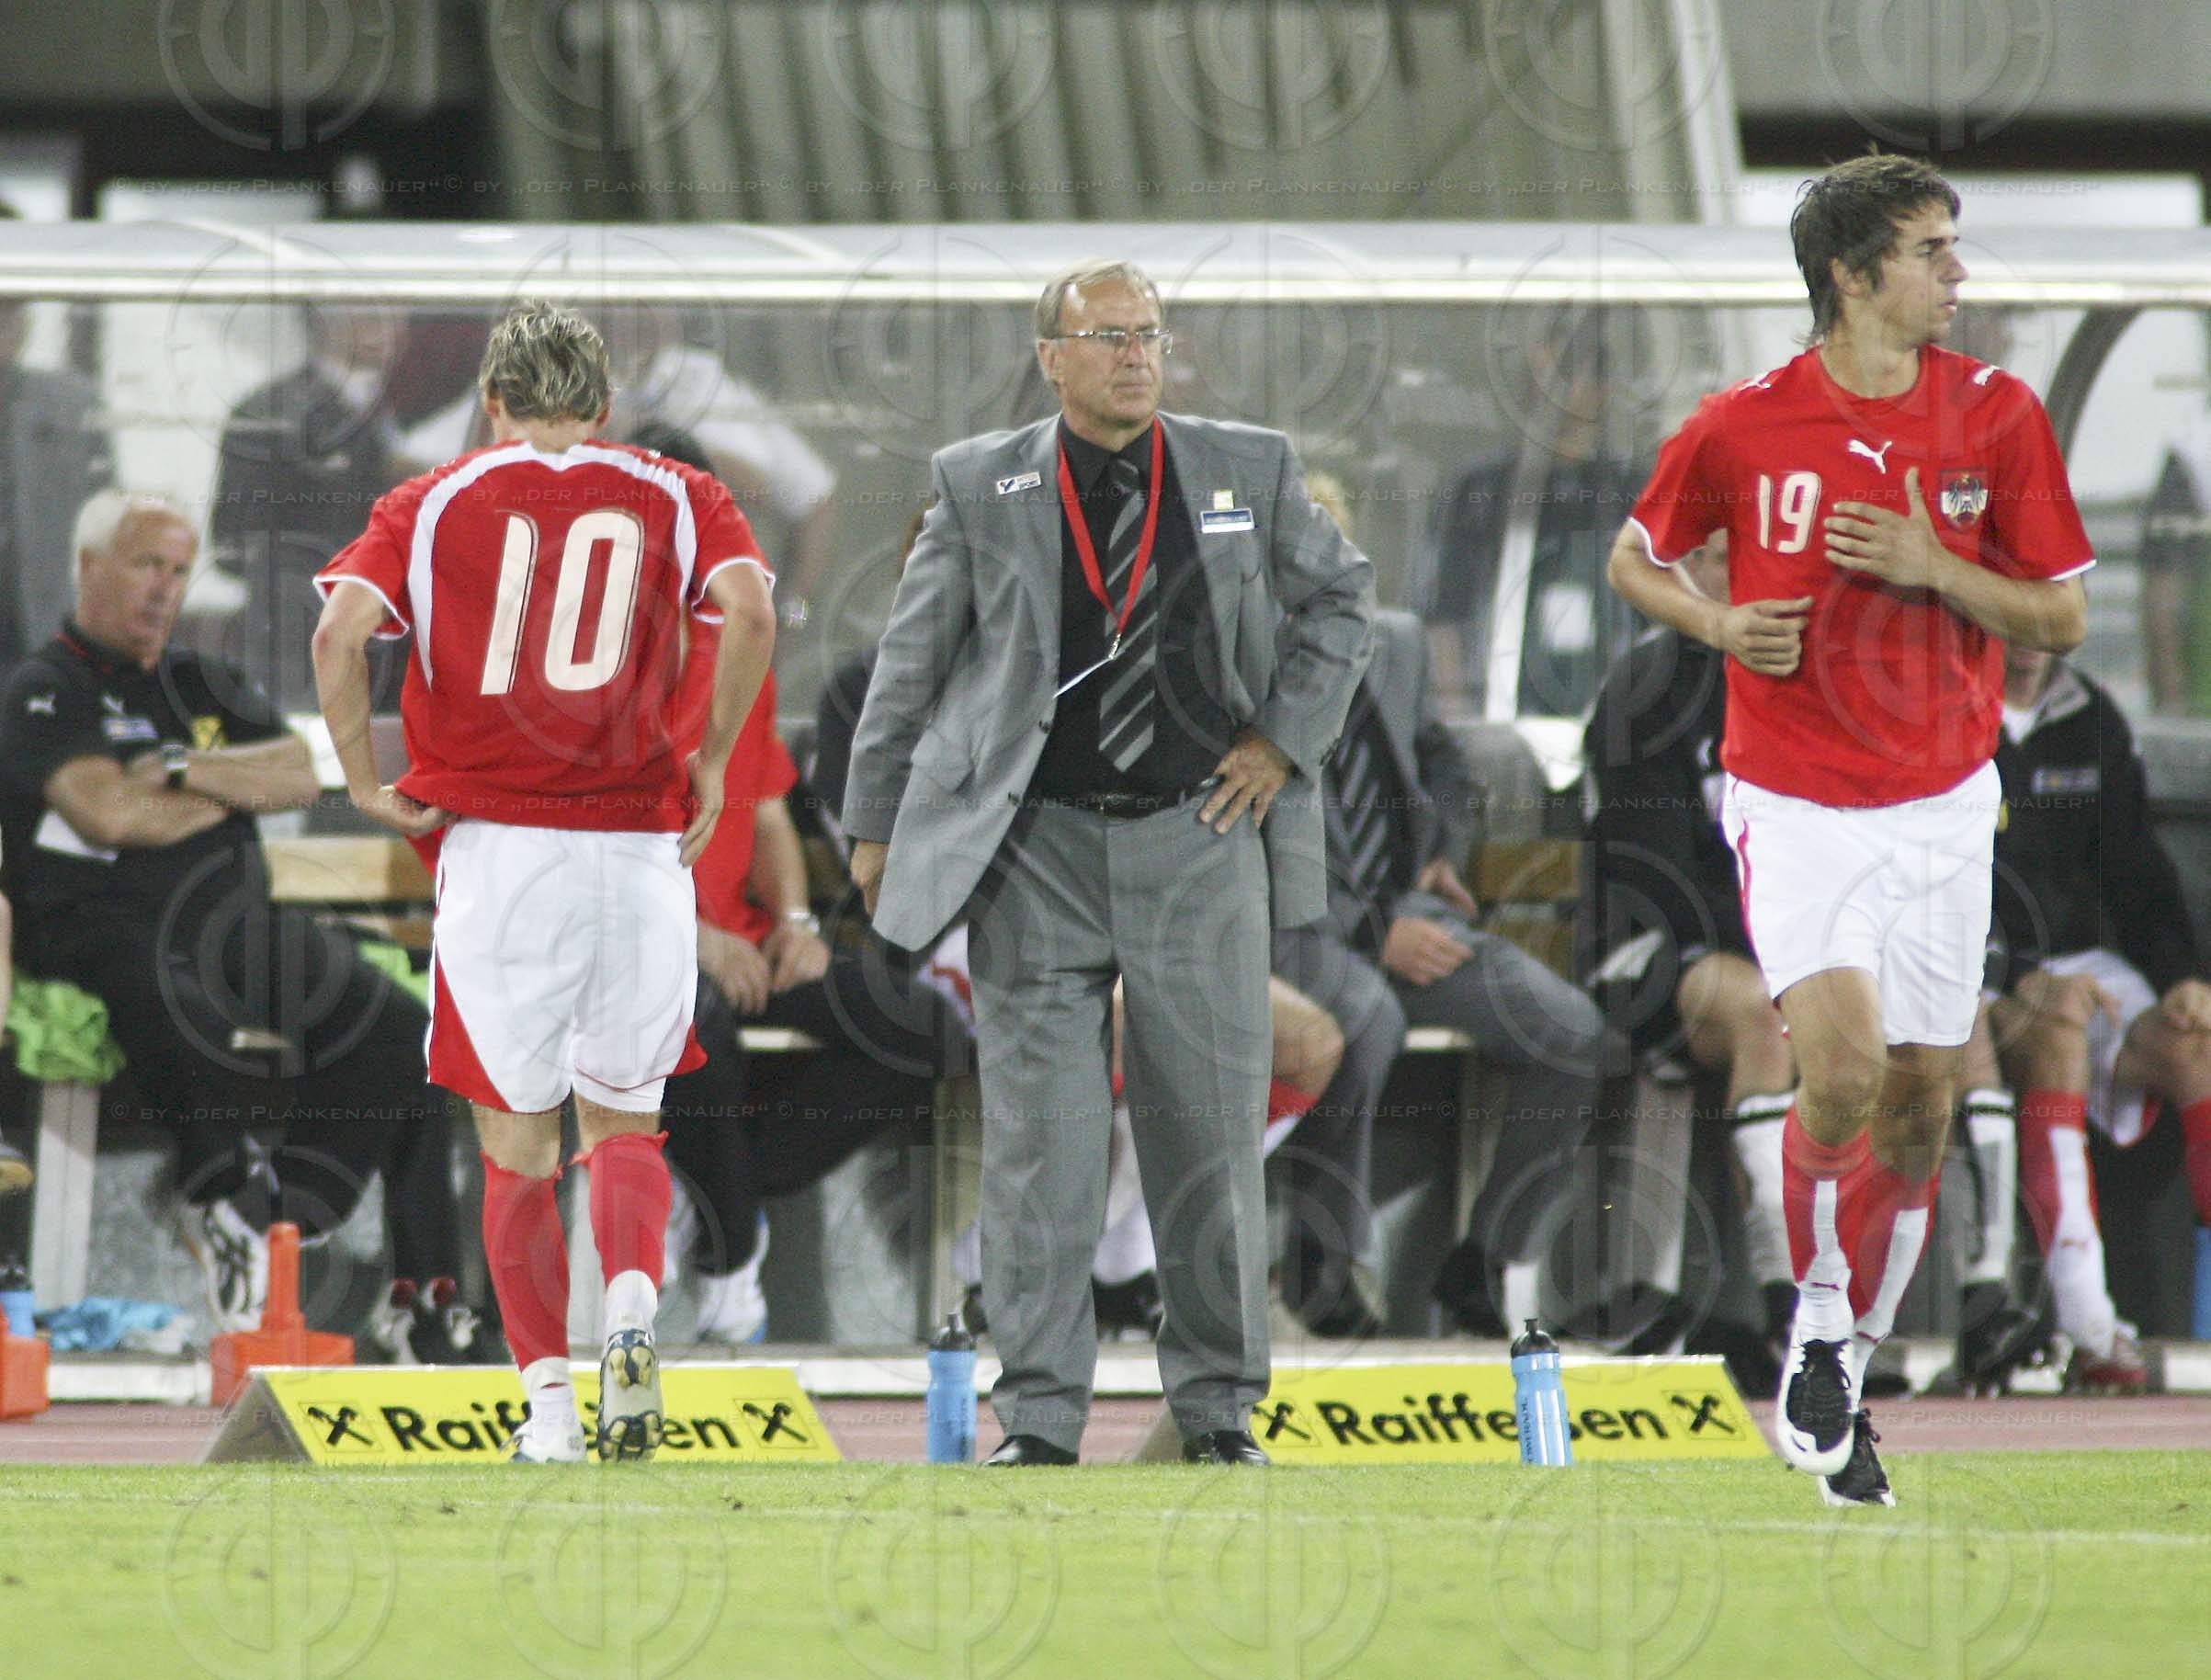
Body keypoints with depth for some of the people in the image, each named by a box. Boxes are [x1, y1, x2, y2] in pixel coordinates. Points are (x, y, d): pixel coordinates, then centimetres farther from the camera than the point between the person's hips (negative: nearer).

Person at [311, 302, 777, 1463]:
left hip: (493, 844, -1)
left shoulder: (433, 504, 8)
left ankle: (547, 1399, 3)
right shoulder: (672, 497, 9)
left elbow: (341, 631, -8)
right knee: (624, 1122, 15)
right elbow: (748, 610, -9)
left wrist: (364, 784, 1)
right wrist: (710, 763, 1)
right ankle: (632, 1311, -11)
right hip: (640, 843, 1)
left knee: (517, 1147, 8)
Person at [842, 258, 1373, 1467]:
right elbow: (910, 662, 8)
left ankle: (1218, 1403, 16)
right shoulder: (978, 486, 4)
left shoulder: (1249, 472, 7)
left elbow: (1341, 597, 18)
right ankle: (1038, 1414, 0)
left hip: (1199, 839, 1)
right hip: (1034, 849, -1)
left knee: (1210, 1133, 5)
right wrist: (874, 824, 8)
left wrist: (1284, 739, 7)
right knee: (1040, 1143, -5)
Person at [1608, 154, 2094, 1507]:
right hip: (1796, 802, -3)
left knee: (1918, 1107, 5)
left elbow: (2062, 618, 2)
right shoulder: (1743, 430, -7)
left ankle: (1844, 1388, 20)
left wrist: (1938, 571, -14)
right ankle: (1818, 1333, 3)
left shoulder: (1998, 416, -2)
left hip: (1944, 804, 3)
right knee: (1844, 1065, -20)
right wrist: (1720, 623, -10)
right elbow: (1636, 558, 10)